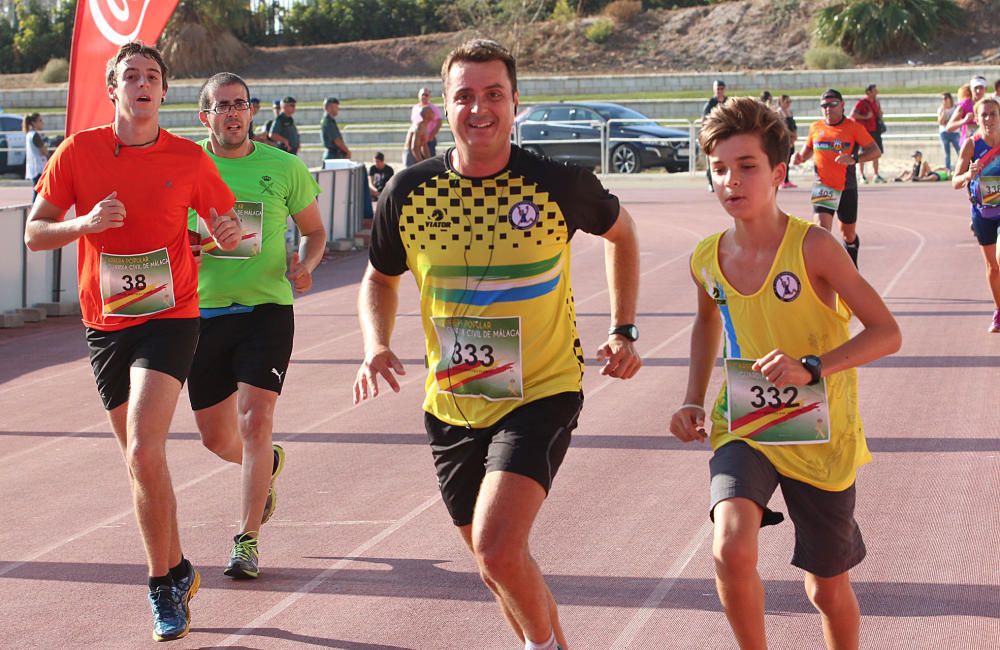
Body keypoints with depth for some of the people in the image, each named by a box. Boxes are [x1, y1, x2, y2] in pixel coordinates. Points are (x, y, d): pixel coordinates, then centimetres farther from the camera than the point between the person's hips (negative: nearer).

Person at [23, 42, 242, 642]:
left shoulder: (189, 159, -2)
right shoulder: (79, 151, 0)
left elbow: (226, 229, 9)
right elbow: (34, 233, 2)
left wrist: (229, 234, -15)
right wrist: (86, 223, -16)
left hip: (169, 319, -3)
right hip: (106, 324, 3)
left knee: (144, 452, -18)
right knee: (142, 459, 12)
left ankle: (165, 587, -6)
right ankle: (178, 569, 31)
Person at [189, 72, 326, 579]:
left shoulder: (283, 168, 1)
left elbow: (314, 230, 12)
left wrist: (305, 266, -9)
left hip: (266, 309, -2)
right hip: (204, 311, 2)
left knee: (255, 421, -15)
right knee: (216, 437, 10)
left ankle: (247, 541, -6)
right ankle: (268, 465, 45)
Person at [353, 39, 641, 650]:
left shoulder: (561, 184, -12)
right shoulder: (409, 192, -6)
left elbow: (621, 233, 10)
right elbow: (380, 279, 13)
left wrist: (624, 333, 6)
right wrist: (377, 347, -6)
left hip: (542, 394, -4)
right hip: (453, 407, 4)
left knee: (498, 546, -22)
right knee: (499, 569, 15)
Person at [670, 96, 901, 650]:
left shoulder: (813, 247, -17)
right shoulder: (707, 259, -4)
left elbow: (887, 334, -16)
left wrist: (811, 368, -30)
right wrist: (694, 401, 10)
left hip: (819, 437, -2)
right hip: (743, 428, 2)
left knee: (827, 589, 10)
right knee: (732, 549, -26)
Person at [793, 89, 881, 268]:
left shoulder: (854, 127, -7)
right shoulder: (816, 127, 3)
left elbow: (875, 151, -9)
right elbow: (808, 148, 21)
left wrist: (854, 159, -25)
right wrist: (800, 157, -3)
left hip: (847, 188, -1)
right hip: (822, 186, 1)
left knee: (849, 234, 14)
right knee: (822, 226, -21)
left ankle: (852, 266, 41)